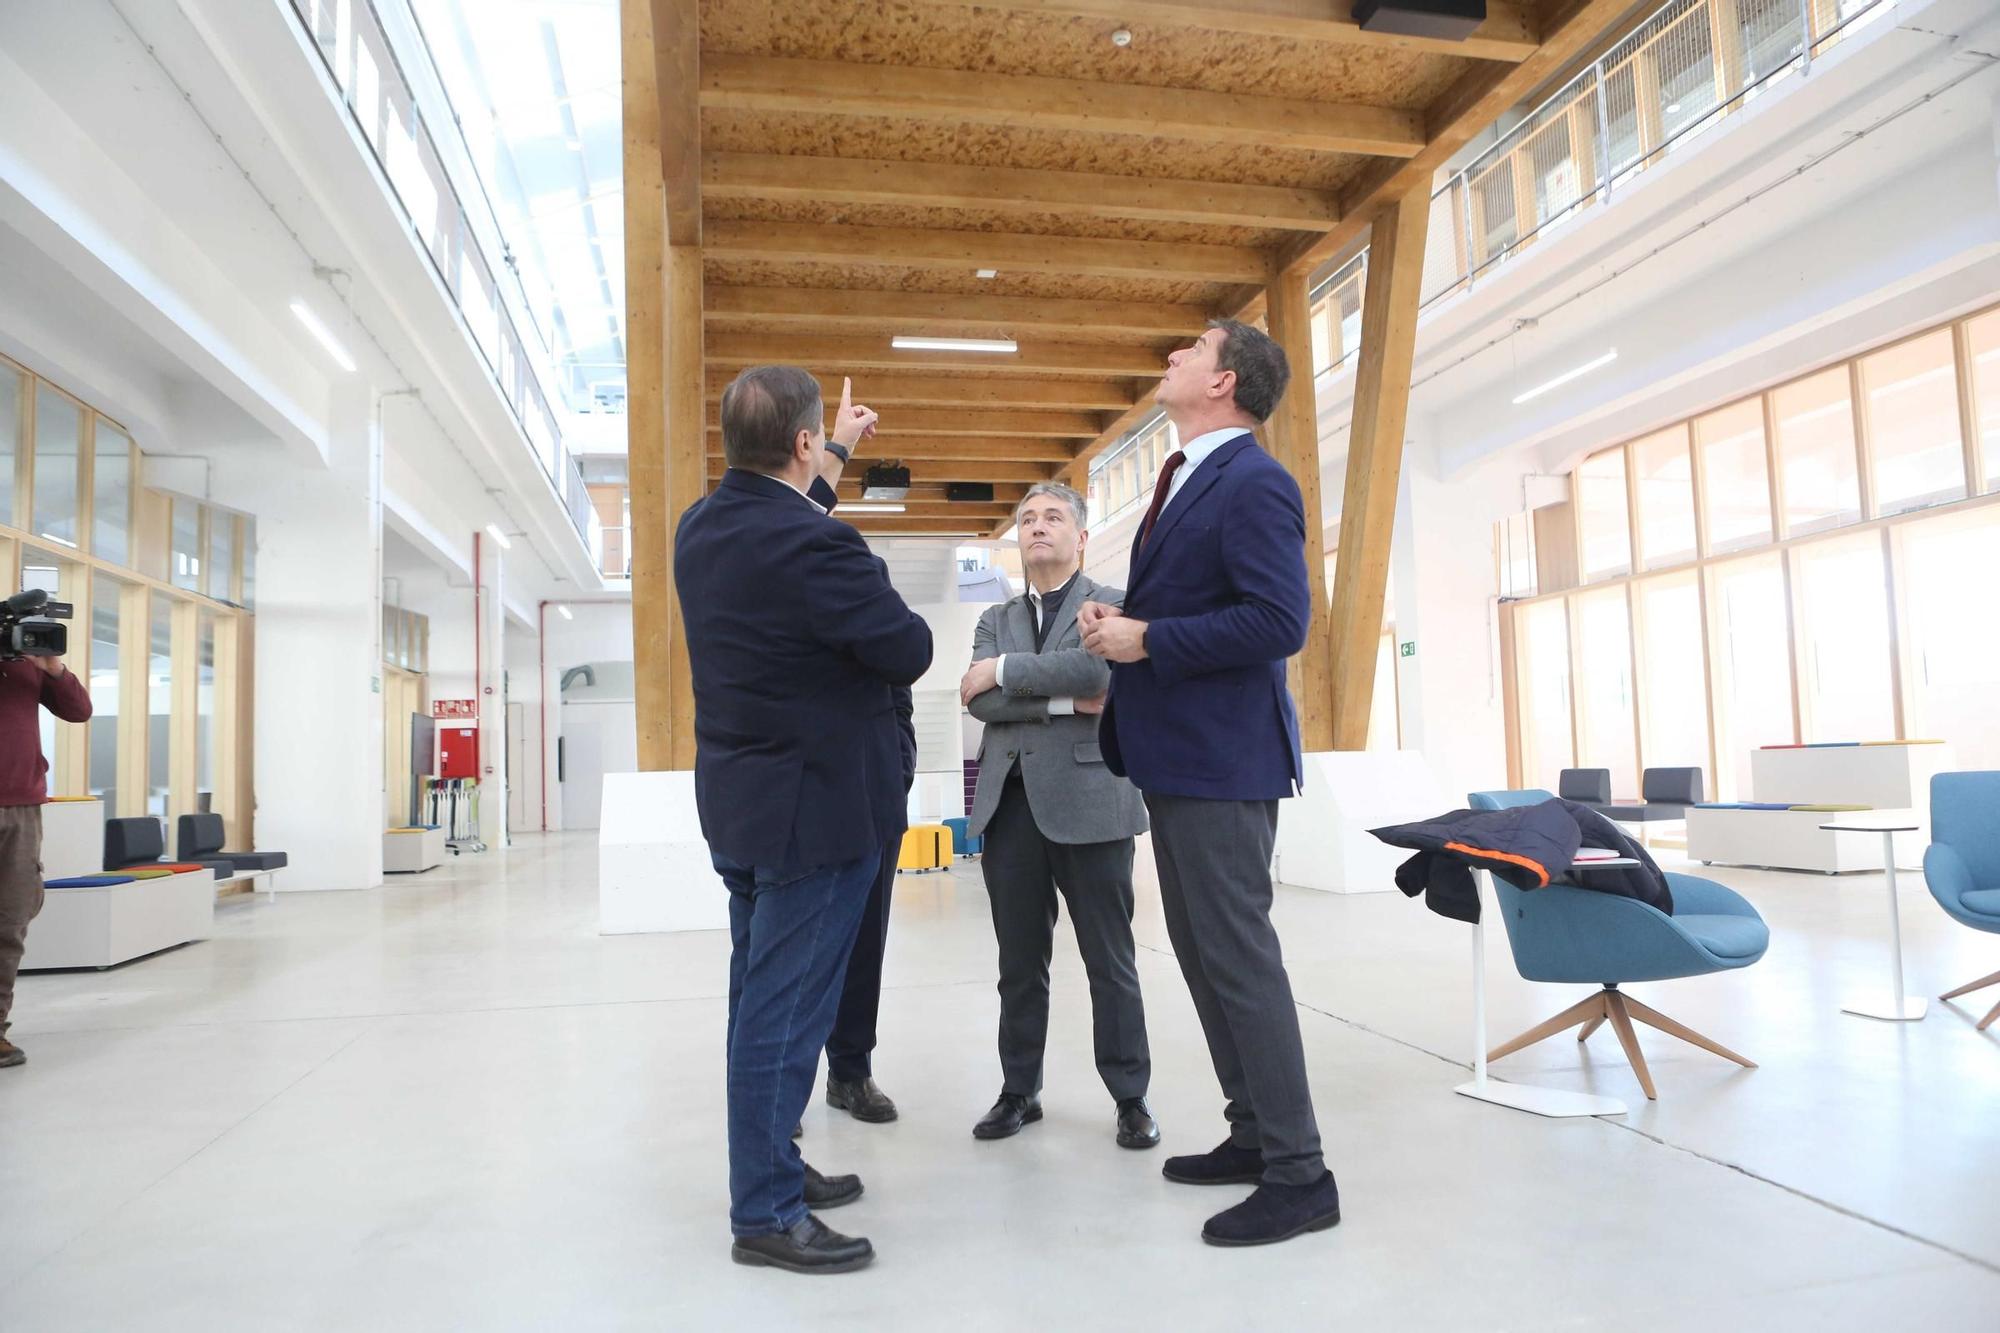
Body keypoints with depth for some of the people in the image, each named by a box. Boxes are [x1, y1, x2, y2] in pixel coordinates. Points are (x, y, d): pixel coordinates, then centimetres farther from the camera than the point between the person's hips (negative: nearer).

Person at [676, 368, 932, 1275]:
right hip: (816, 805, -9)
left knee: (761, 997, 18)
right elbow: (909, 652, -17)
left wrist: (833, 448, 36)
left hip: (738, 800, 9)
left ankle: (768, 1166, 32)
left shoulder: (699, 527, 3)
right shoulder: (815, 546, -24)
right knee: (787, 1009, -1)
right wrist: (873, 596, 3)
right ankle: (766, 1213, 11)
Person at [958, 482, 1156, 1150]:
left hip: (1089, 802, -4)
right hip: (1010, 803, 4)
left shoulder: (1114, 605, 5)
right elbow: (978, 700, 0)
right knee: (1019, 963, 11)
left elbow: (1095, 667, -16)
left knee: (1110, 961, 3)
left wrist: (1003, 670, -8)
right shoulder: (996, 619, 17)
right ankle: (1019, 1090, 24)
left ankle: (1131, 1096, 16)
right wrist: (1065, 701, -10)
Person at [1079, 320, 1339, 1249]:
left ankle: (1299, 1174, 8)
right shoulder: (1186, 478, 17)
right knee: (1199, 951, 16)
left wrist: (1147, 641, -19)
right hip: (1174, 754, 10)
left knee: (1237, 956, -5)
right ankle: (1254, 1134, 29)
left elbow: (1279, 620, -23)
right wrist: (1119, 624, 4)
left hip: (1221, 756, -10)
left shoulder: (1252, 483, -14)